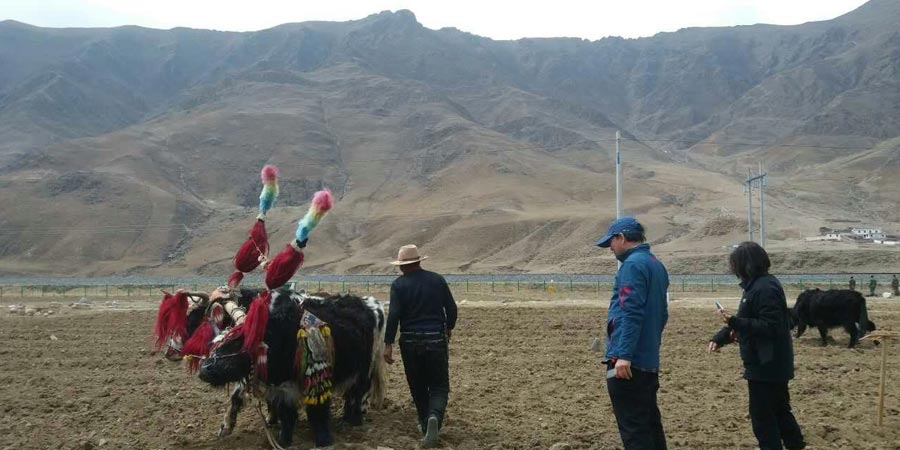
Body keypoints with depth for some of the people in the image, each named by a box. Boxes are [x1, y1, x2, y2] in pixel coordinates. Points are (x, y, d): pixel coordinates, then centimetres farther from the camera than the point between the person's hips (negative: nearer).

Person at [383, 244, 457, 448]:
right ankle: (434, 417, -22)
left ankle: (425, 425, 24)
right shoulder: (438, 280, 2)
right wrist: (449, 328, 22)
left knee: (418, 386, 16)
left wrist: (388, 344, -10)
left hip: (410, 341, 0)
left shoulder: (399, 284, -5)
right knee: (439, 386, 5)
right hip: (436, 339, 1)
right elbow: (452, 309, 4)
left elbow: (393, 315, -13)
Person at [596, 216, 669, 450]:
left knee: (634, 431, -6)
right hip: (650, 360, 10)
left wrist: (623, 355, -24)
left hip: (629, 363, -10)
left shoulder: (633, 265, -13)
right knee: (650, 424, 17)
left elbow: (631, 314, -21)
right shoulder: (656, 264, 16)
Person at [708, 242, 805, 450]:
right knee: (779, 410, 19)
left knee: (762, 415, 0)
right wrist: (719, 338, 8)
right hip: (772, 364, 10)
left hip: (766, 365, -10)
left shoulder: (765, 289, -22)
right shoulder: (756, 285, 12)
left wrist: (735, 322, -28)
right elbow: (747, 321, 18)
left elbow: (770, 327, -26)